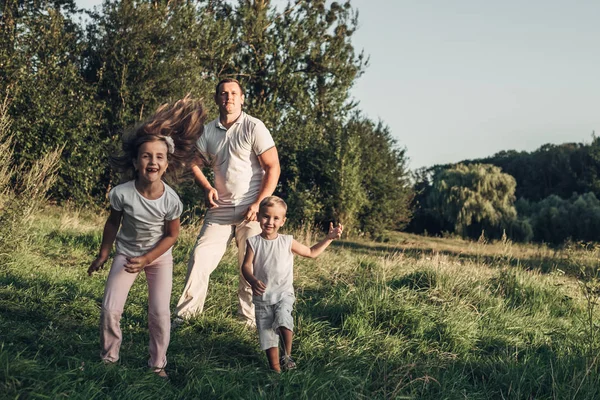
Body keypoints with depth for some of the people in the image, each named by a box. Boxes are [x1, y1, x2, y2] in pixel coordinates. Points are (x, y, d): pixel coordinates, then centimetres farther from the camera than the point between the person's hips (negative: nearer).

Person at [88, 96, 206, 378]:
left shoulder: (171, 200, -26)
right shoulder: (122, 193, -26)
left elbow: (172, 235, -10)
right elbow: (113, 223, -6)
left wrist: (146, 260, -17)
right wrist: (103, 255, 4)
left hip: (159, 257, 0)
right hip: (126, 253, 1)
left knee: (160, 313, -5)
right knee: (110, 309, -5)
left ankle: (158, 365, 14)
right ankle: (108, 359, 16)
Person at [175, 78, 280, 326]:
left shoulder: (253, 128, -7)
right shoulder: (208, 131, 7)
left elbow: (273, 167, -9)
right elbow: (195, 163, 18)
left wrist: (259, 204, -16)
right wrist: (207, 188, -1)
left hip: (251, 209, -4)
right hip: (220, 209, 4)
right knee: (200, 257, -2)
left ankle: (249, 320, 10)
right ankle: (185, 314, 6)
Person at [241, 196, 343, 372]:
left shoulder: (287, 242, 1)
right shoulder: (253, 242, -1)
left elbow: (311, 252, 13)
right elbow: (246, 265, -6)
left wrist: (329, 238, 5)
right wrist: (253, 280, -26)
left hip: (284, 294, -1)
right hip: (262, 297, 1)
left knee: (283, 320, -28)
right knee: (267, 333, 3)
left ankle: (287, 356, -7)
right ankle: (275, 368, 17)